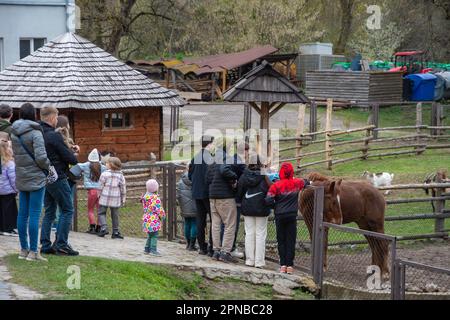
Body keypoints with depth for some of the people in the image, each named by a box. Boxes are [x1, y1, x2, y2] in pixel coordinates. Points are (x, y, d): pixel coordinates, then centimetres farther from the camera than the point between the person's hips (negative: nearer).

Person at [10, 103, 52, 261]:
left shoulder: (14, 133, 6)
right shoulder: (35, 133, -14)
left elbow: (15, 154, 10)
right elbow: (41, 157, -18)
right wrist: (49, 167, -1)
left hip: (21, 177, 6)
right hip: (36, 177, -6)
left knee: (23, 214, 10)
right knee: (34, 214, -3)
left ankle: (24, 249, 17)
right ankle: (33, 252, -2)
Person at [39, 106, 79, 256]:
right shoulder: (54, 136, -17)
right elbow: (72, 159, -17)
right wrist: (72, 154, 8)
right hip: (57, 178, -8)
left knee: (49, 212, 14)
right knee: (67, 210, 1)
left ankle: (45, 245, 10)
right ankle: (61, 244, -3)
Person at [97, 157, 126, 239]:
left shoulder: (104, 174, -8)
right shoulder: (120, 175, 2)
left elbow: (100, 186, -6)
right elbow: (123, 188, 4)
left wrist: (98, 194, 8)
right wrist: (123, 199, 11)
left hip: (105, 198, -3)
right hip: (116, 198, 3)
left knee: (101, 213, 8)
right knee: (115, 215, 10)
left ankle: (103, 228, -9)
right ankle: (115, 232, 11)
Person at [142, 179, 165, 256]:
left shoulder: (145, 196, 8)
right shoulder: (155, 198, -17)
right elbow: (159, 209, -15)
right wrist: (163, 216, 0)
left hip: (146, 217, 9)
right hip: (153, 220, -9)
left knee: (150, 235, 18)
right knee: (154, 235, -5)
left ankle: (147, 249, 22)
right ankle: (153, 250, -7)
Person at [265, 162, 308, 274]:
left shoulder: (276, 186, -10)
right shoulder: (297, 183, -1)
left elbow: (268, 201, -13)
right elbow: (305, 182, 21)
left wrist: (275, 206, 5)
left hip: (279, 215, -1)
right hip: (292, 215, 1)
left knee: (281, 240, 9)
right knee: (291, 240, 5)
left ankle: (283, 265, 6)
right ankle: (289, 265, 2)